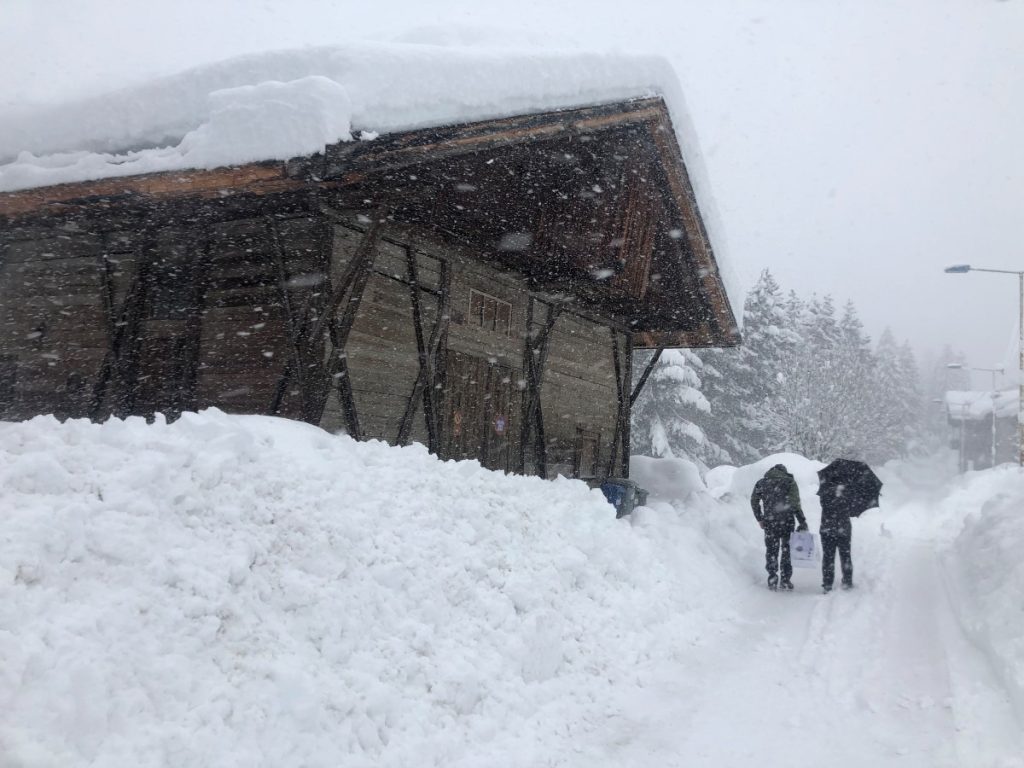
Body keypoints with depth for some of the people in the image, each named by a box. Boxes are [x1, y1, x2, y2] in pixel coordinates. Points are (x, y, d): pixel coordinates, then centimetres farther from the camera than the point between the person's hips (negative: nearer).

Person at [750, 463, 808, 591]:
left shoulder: (761, 482, 8)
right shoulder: (790, 482, 0)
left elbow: (754, 501, 6)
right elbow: (795, 504, -10)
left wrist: (759, 519, 14)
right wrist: (802, 522, -7)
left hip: (769, 523, 1)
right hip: (787, 522, -1)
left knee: (771, 551, 12)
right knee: (787, 550, 11)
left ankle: (772, 579, 6)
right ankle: (786, 580, 11)